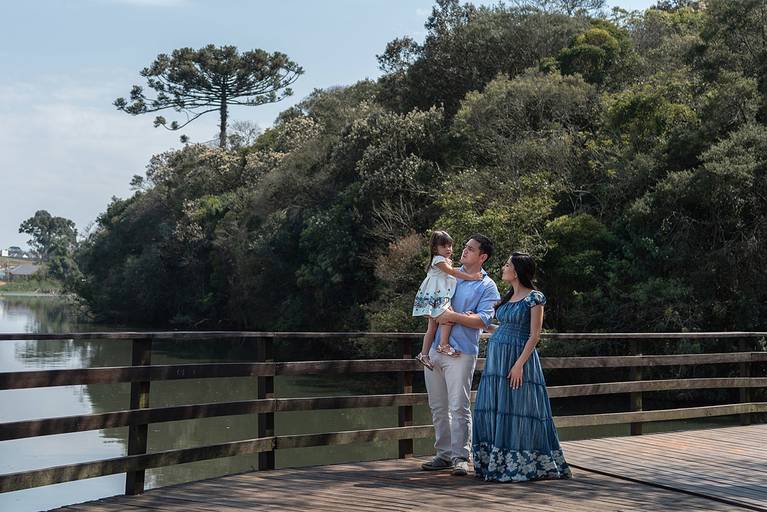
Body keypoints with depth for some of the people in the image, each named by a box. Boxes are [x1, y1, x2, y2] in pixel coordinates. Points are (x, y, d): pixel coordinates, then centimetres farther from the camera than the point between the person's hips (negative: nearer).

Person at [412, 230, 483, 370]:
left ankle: (424, 354, 11)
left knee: (432, 327, 9)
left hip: (441, 298, 10)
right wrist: (471, 277, -18)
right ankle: (443, 344, -25)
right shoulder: (438, 259, -10)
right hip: (435, 297, -10)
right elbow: (452, 272, -18)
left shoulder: (447, 261, 22)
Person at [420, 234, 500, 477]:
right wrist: (438, 316, -1)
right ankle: (444, 454, 20)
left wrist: (453, 316, -16)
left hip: (461, 353, -6)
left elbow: (482, 320, -12)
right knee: (438, 407, 10)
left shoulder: (487, 287, 0)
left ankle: (460, 457, 0)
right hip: (434, 348, 6)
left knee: (459, 407, -8)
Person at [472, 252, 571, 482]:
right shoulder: (508, 297, 15)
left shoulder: (534, 298, -7)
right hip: (496, 357, 8)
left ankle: (520, 465, 4)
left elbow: (534, 335, -12)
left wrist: (519, 364, -19)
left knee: (517, 410, -5)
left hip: (518, 357, -8)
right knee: (493, 409, 7)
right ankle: (495, 462, 15)